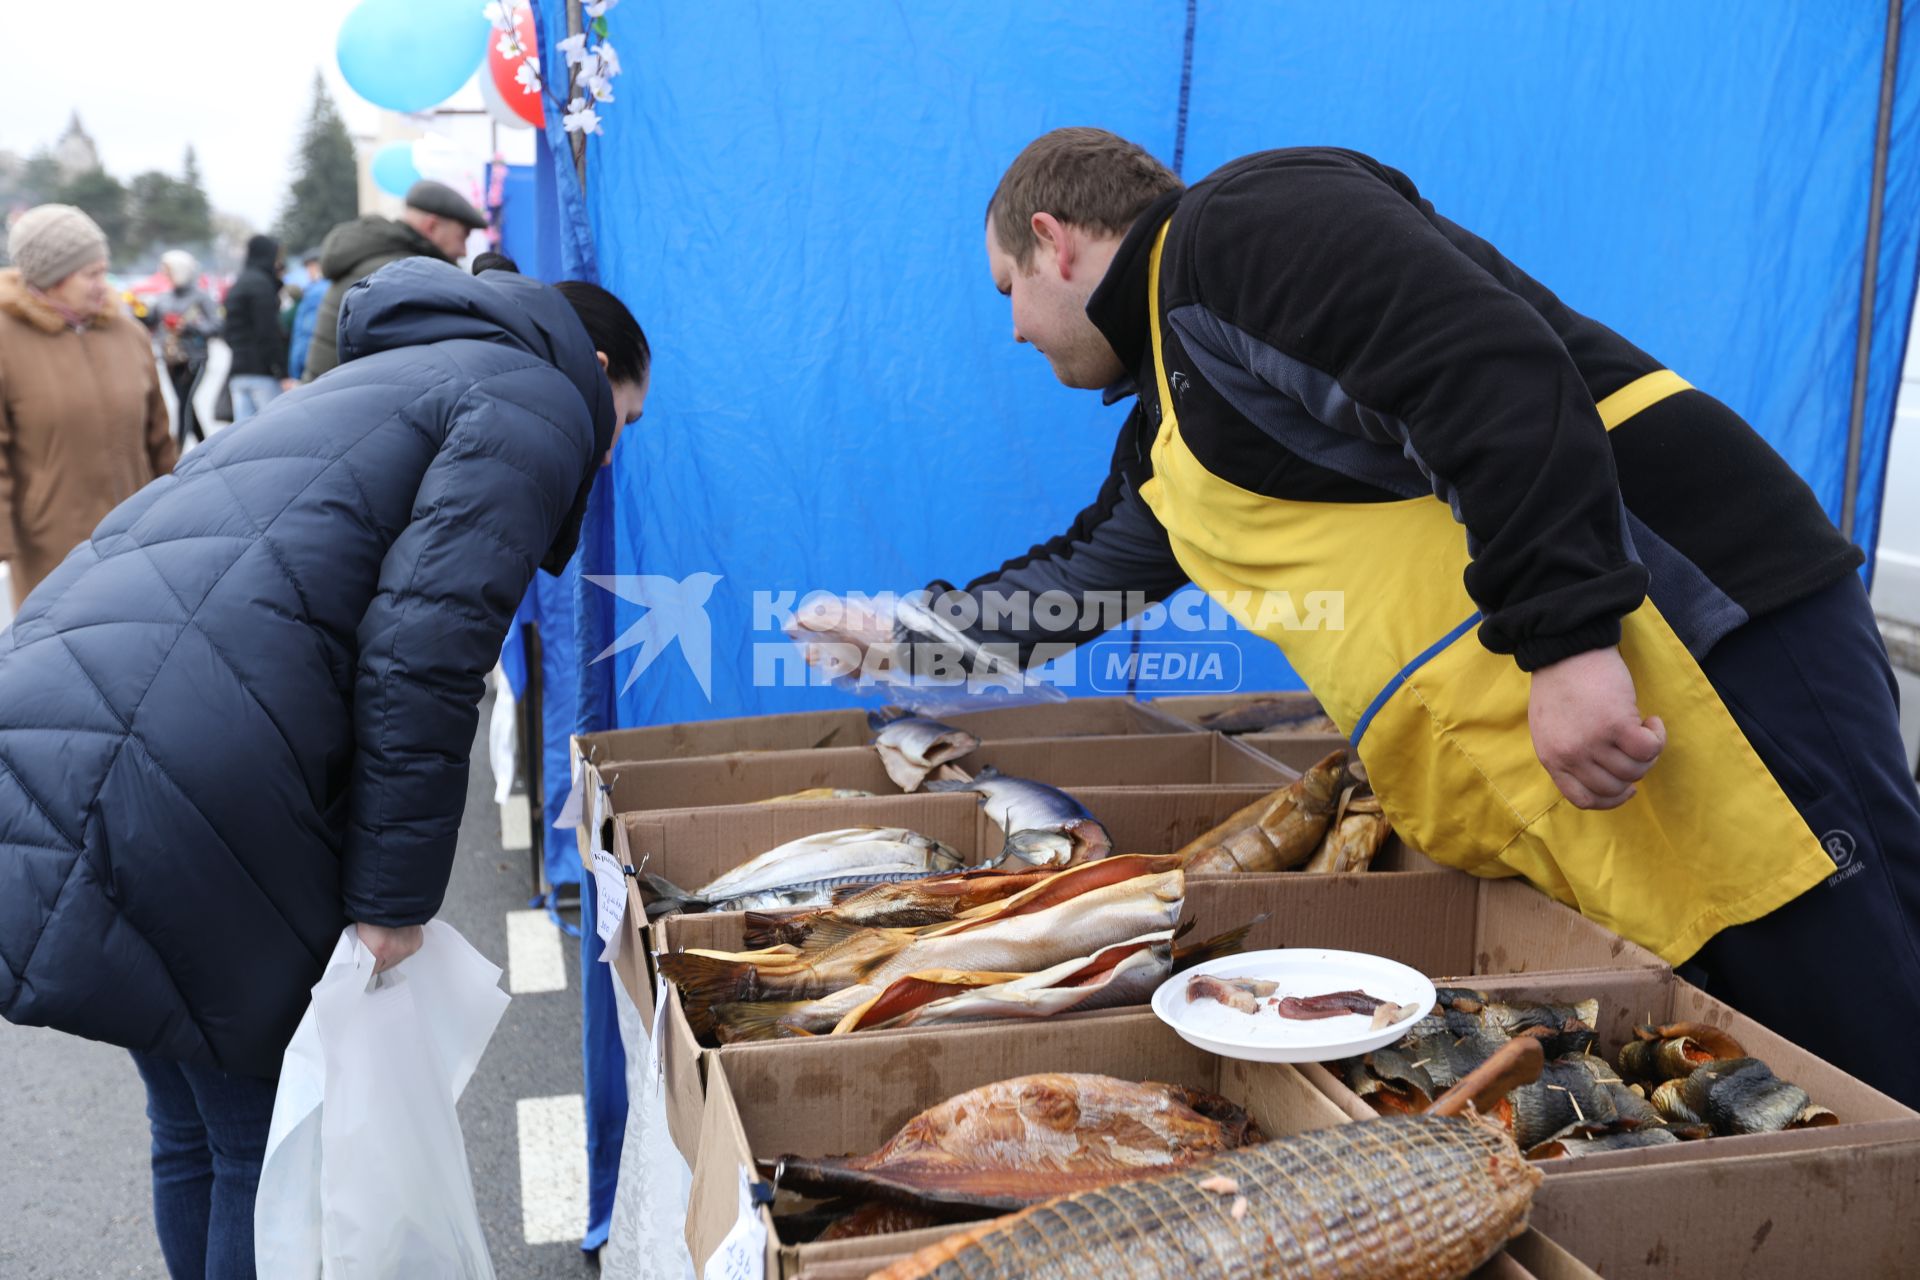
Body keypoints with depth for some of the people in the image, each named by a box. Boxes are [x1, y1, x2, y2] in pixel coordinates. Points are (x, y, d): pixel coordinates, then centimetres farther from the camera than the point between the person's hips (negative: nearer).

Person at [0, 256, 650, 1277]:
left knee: (193, 1129, 23)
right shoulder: (538, 406, 1)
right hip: (178, 803, -9)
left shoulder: (397, 377, 29)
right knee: (274, 1141, 7)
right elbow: (419, 660, -13)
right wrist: (394, 899, -9)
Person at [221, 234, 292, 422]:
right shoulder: (261, 283, -8)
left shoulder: (237, 285, 20)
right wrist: (283, 374, -15)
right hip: (261, 371, -9)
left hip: (238, 372, 9)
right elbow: (268, 333, -14)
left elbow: (230, 332, 22)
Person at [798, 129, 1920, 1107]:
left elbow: (1493, 370, -21)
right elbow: (1084, 569, 43)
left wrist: (1565, 635, -27)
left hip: (1707, 649, -9)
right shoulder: (1172, 434, 25)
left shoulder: (1240, 223, -5)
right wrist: (911, 633, 52)